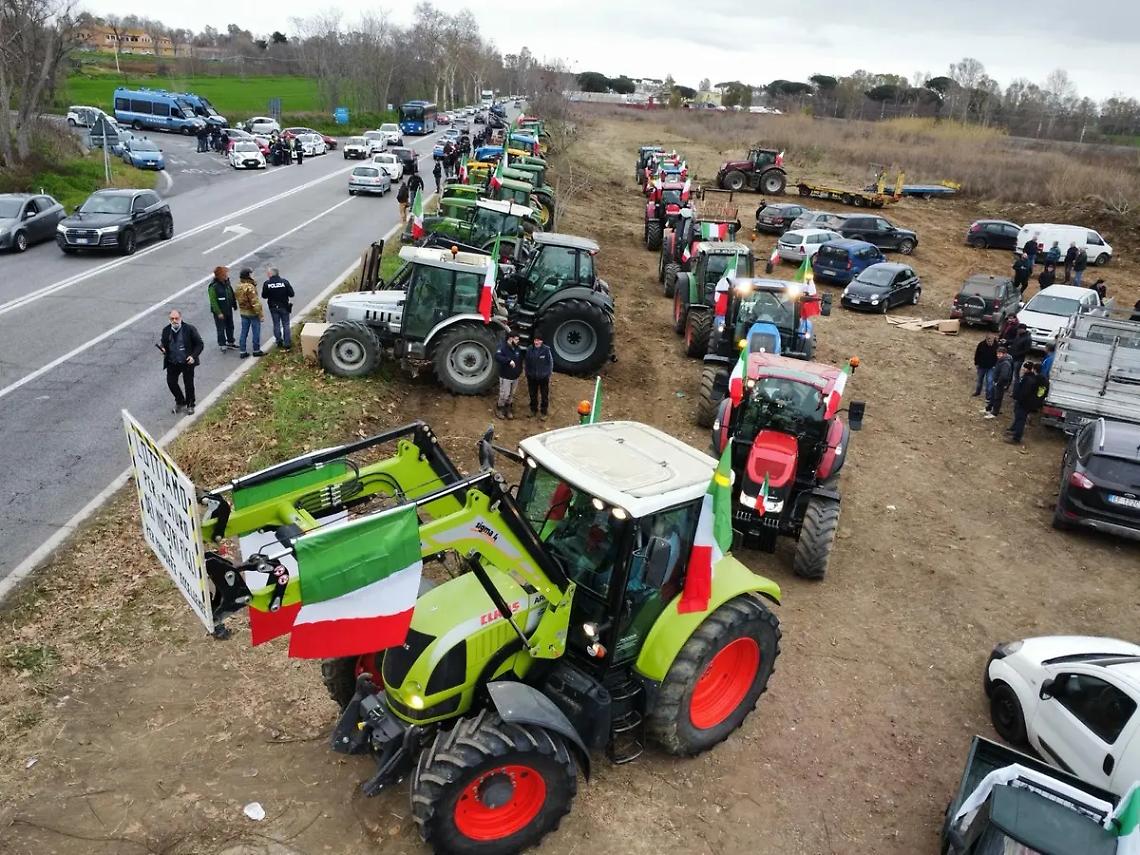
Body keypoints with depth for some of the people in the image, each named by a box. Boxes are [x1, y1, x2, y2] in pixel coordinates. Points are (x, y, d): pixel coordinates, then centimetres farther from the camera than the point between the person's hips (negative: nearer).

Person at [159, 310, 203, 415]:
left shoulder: (189, 329, -10)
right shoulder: (166, 330, 0)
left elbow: (199, 344, -5)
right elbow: (163, 343, 16)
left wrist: (193, 356, -18)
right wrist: (163, 349, -8)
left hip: (187, 362, -3)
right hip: (172, 363, 3)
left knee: (189, 384, 8)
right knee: (171, 382, 0)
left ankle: (190, 405, 29)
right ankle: (180, 402, 26)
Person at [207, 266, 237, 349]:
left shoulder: (227, 282, 0)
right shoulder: (213, 286, -21)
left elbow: (232, 294, 13)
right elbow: (213, 301, -19)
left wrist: (234, 305, 14)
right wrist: (219, 313, -20)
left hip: (228, 310, 7)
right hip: (219, 312, -7)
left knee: (230, 327, 19)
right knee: (221, 328, 4)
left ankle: (230, 341, 36)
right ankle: (222, 344, 17)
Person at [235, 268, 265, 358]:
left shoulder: (239, 286, 3)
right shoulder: (250, 287, -23)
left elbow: (237, 298, 13)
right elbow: (255, 302, -24)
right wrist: (260, 313, -18)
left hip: (243, 312, 8)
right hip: (252, 313, -8)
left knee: (244, 332, 13)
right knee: (256, 332, 6)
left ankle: (242, 351, 16)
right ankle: (256, 350, 15)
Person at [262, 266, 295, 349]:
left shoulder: (266, 284, -10)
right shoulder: (284, 282, -11)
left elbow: (264, 296, -4)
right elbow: (291, 294, -9)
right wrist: (290, 302, 8)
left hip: (273, 307, 0)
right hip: (284, 307, 0)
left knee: (276, 324, 13)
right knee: (286, 325, 7)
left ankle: (279, 342, 17)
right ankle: (287, 343, 6)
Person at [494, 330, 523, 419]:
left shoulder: (518, 348, 4)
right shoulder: (503, 347, -18)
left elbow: (520, 360, 18)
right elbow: (497, 357, -36)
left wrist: (520, 370, 12)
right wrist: (509, 360, -44)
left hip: (515, 377, 6)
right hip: (505, 377, -6)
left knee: (511, 395, 17)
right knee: (504, 395, 0)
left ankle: (508, 409, 32)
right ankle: (499, 408, 22)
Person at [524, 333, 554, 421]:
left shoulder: (546, 350, -15)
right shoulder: (529, 349, -8)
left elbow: (550, 362, -5)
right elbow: (526, 362, 4)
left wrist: (549, 374, -4)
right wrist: (527, 373, 5)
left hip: (544, 377, -2)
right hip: (532, 377, 2)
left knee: (544, 396, 9)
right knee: (533, 395, 17)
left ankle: (543, 412, 24)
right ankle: (533, 410, 36)